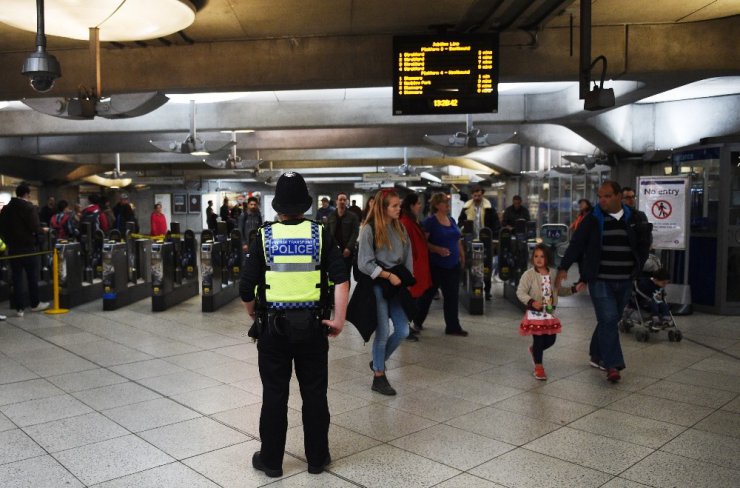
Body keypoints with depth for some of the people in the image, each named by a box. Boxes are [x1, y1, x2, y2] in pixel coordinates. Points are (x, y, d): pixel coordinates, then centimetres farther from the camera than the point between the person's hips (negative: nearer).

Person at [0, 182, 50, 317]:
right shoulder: (29, 208, -13)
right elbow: (36, 228, -19)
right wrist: (43, 230, 1)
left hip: (13, 248, 5)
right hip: (29, 247, -5)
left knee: (16, 279, 7)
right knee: (32, 278, 9)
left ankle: (19, 308, 7)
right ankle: (35, 304, 19)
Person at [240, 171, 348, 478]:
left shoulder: (264, 237, -3)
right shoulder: (320, 235, -2)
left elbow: (246, 289, -5)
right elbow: (341, 279, -12)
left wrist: (255, 315, 12)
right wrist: (338, 320, -6)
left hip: (273, 326, 0)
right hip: (312, 326, 1)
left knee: (274, 396, 10)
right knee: (314, 394, 12)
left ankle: (271, 460, 22)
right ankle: (317, 458, 24)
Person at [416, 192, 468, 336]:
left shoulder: (452, 220, 11)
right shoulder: (430, 221, -10)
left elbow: (458, 240, 19)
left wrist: (462, 256, 11)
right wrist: (438, 249, -26)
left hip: (453, 265, 6)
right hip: (436, 265, -6)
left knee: (452, 296, 5)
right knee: (428, 294, 8)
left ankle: (452, 327, 12)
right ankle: (416, 322, 26)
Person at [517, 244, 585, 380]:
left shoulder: (554, 273, 4)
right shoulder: (528, 274, -12)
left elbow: (559, 291, 17)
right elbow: (520, 292, -13)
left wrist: (574, 289, 7)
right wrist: (532, 302, -27)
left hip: (549, 313, 5)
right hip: (535, 313, -5)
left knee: (551, 339, 10)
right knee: (538, 339, -1)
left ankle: (534, 350, 41)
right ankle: (538, 367, 16)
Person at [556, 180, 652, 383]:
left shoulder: (631, 219, 8)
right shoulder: (593, 219, -2)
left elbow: (642, 244, 18)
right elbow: (576, 244, -4)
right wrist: (564, 268, -11)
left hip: (624, 282, 4)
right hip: (600, 281, -4)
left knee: (611, 320, 12)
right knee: (608, 320, -11)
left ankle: (597, 356, 28)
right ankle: (612, 365, -8)